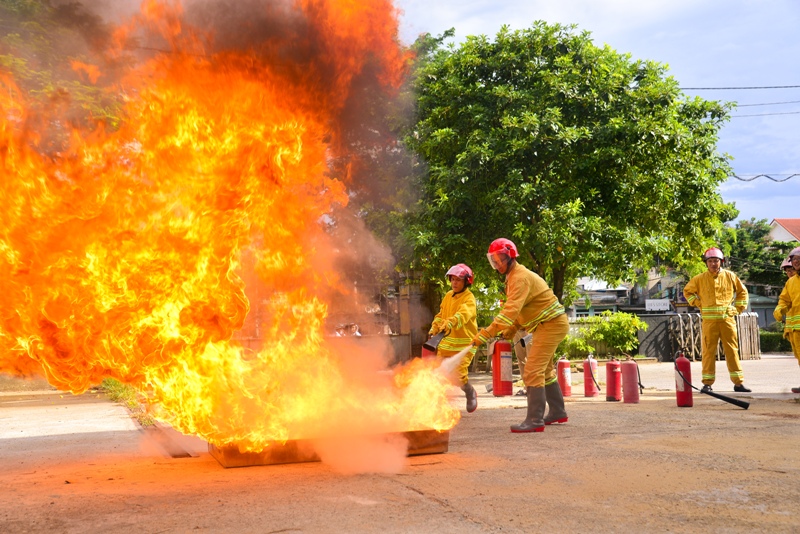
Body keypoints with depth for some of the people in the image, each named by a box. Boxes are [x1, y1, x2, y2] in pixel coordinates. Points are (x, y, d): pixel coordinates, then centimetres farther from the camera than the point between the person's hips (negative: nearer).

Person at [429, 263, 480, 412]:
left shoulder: (469, 298, -11)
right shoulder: (448, 296, 11)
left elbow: (463, 314, -31)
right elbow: (441, 314, 19)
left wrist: (450, 323, -49)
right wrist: (434, 328, 3)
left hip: (464, 343, -6)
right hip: (446, 341, 6)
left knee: (459, 375, -13)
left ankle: (470, 393, 18)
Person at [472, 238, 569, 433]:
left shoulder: (521, 278, -21)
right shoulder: (513, 277, 13)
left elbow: (510, 310, -31)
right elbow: (518, 310, 18)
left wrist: (486, 334, -35)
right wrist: (511, 331, 6)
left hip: (552, 324, -11)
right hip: (549, 324, 11)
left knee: (532, 371, -14)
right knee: (545, 370, 20)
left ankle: (534, 420, -14)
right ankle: (558, 412, 31)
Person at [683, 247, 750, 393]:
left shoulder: (730, 276, 6)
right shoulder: (700, 279, 3)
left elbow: (742, 291, 19)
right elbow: (687, 291, 18)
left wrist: (738, 308, 11)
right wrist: (697, 304, 7)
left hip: (727, 319, 1)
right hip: (709, 320, -1)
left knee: (732, 350, 3)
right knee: (708, 351, -2)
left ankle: (738, 382, 8)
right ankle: (707, 383, 2)